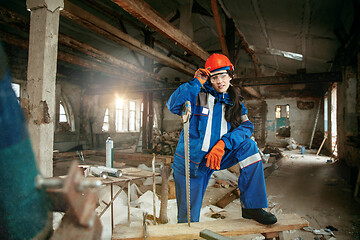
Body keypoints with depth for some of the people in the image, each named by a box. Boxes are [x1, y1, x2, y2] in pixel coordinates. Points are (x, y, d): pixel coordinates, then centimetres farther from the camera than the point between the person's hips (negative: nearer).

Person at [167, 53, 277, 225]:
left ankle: (251, 206, -13)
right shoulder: (199, 95, -6)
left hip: (219, 157, 3)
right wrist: (197, 82, -21)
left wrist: (223, 143, -26)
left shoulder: (235, 102, 5)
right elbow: (173, 106, -23)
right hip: (191, 162, -2)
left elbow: (246, 126, -10)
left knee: (248, 145, -20)